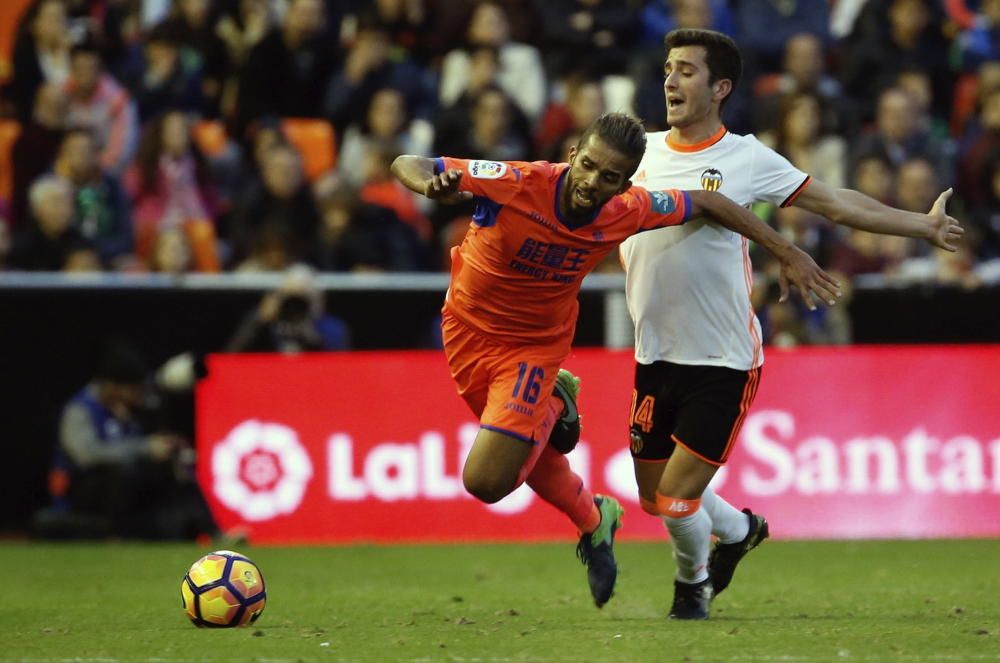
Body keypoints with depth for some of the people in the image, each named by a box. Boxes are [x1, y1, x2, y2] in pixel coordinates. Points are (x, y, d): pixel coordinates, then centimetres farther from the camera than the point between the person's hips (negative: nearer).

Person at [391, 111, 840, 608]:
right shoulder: (517, 184, -29)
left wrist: (788, 253, -1)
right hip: (469, 325, 0)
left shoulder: (625, 213, -21)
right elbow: (406, 166, -26)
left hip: (536, 344, 0)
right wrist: (433, 186, -50)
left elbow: (706, 203, -4)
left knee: (487, 481, -13)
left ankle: (550, 410, 17)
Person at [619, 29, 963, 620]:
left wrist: (924, 225, 5)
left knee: (677, 496, -7)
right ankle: (740, 530, 42)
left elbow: (838, 204, 3)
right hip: (656, 355, 4)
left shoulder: (747, 159, -5)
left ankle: (693, 582, 25)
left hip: (724, 361, -4)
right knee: (653, 494, 11)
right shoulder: (640, 151, 3)